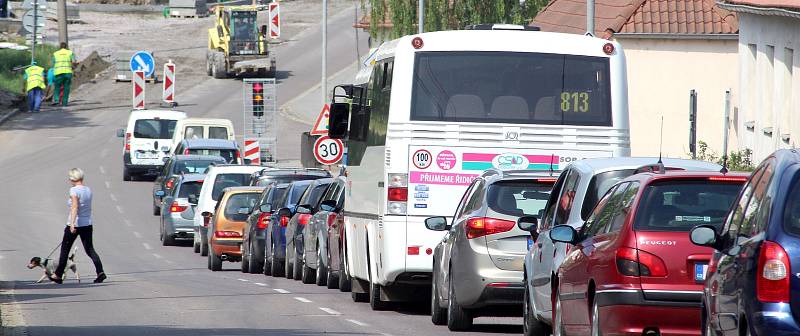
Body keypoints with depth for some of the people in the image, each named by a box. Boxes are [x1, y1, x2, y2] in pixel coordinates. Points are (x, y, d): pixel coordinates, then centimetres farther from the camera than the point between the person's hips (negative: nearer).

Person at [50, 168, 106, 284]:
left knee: (65, 249, 10)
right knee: (89, 249, 5)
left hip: (75, 225, -6)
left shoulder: (74, 190, -14)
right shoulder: (88, 190, 7)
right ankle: (100, 272, -15)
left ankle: (58, 275, 20)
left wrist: (72, 223, -35)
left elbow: (75, 207, -27)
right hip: (87, 224, 6)